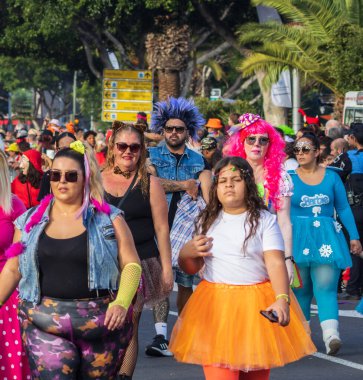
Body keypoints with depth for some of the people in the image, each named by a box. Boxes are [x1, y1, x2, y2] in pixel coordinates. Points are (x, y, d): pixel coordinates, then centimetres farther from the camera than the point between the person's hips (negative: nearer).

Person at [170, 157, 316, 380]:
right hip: (215, 306, 2)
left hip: (256, 307, -2)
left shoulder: (264, 220, 0)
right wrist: (188, 253, -7)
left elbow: (276, 263, -12)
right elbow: (190, 268, 17)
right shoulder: (207, 221, 10)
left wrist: (282, 300, -28)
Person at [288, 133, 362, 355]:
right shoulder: (288, 178, 4)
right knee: (301, 290, 6)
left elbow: (344, 208, 10)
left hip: (326, 238, 0)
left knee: (326, 288, -11)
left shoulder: (331, 177, 7)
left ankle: (331, 335, -23)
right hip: (298, 239, 0)